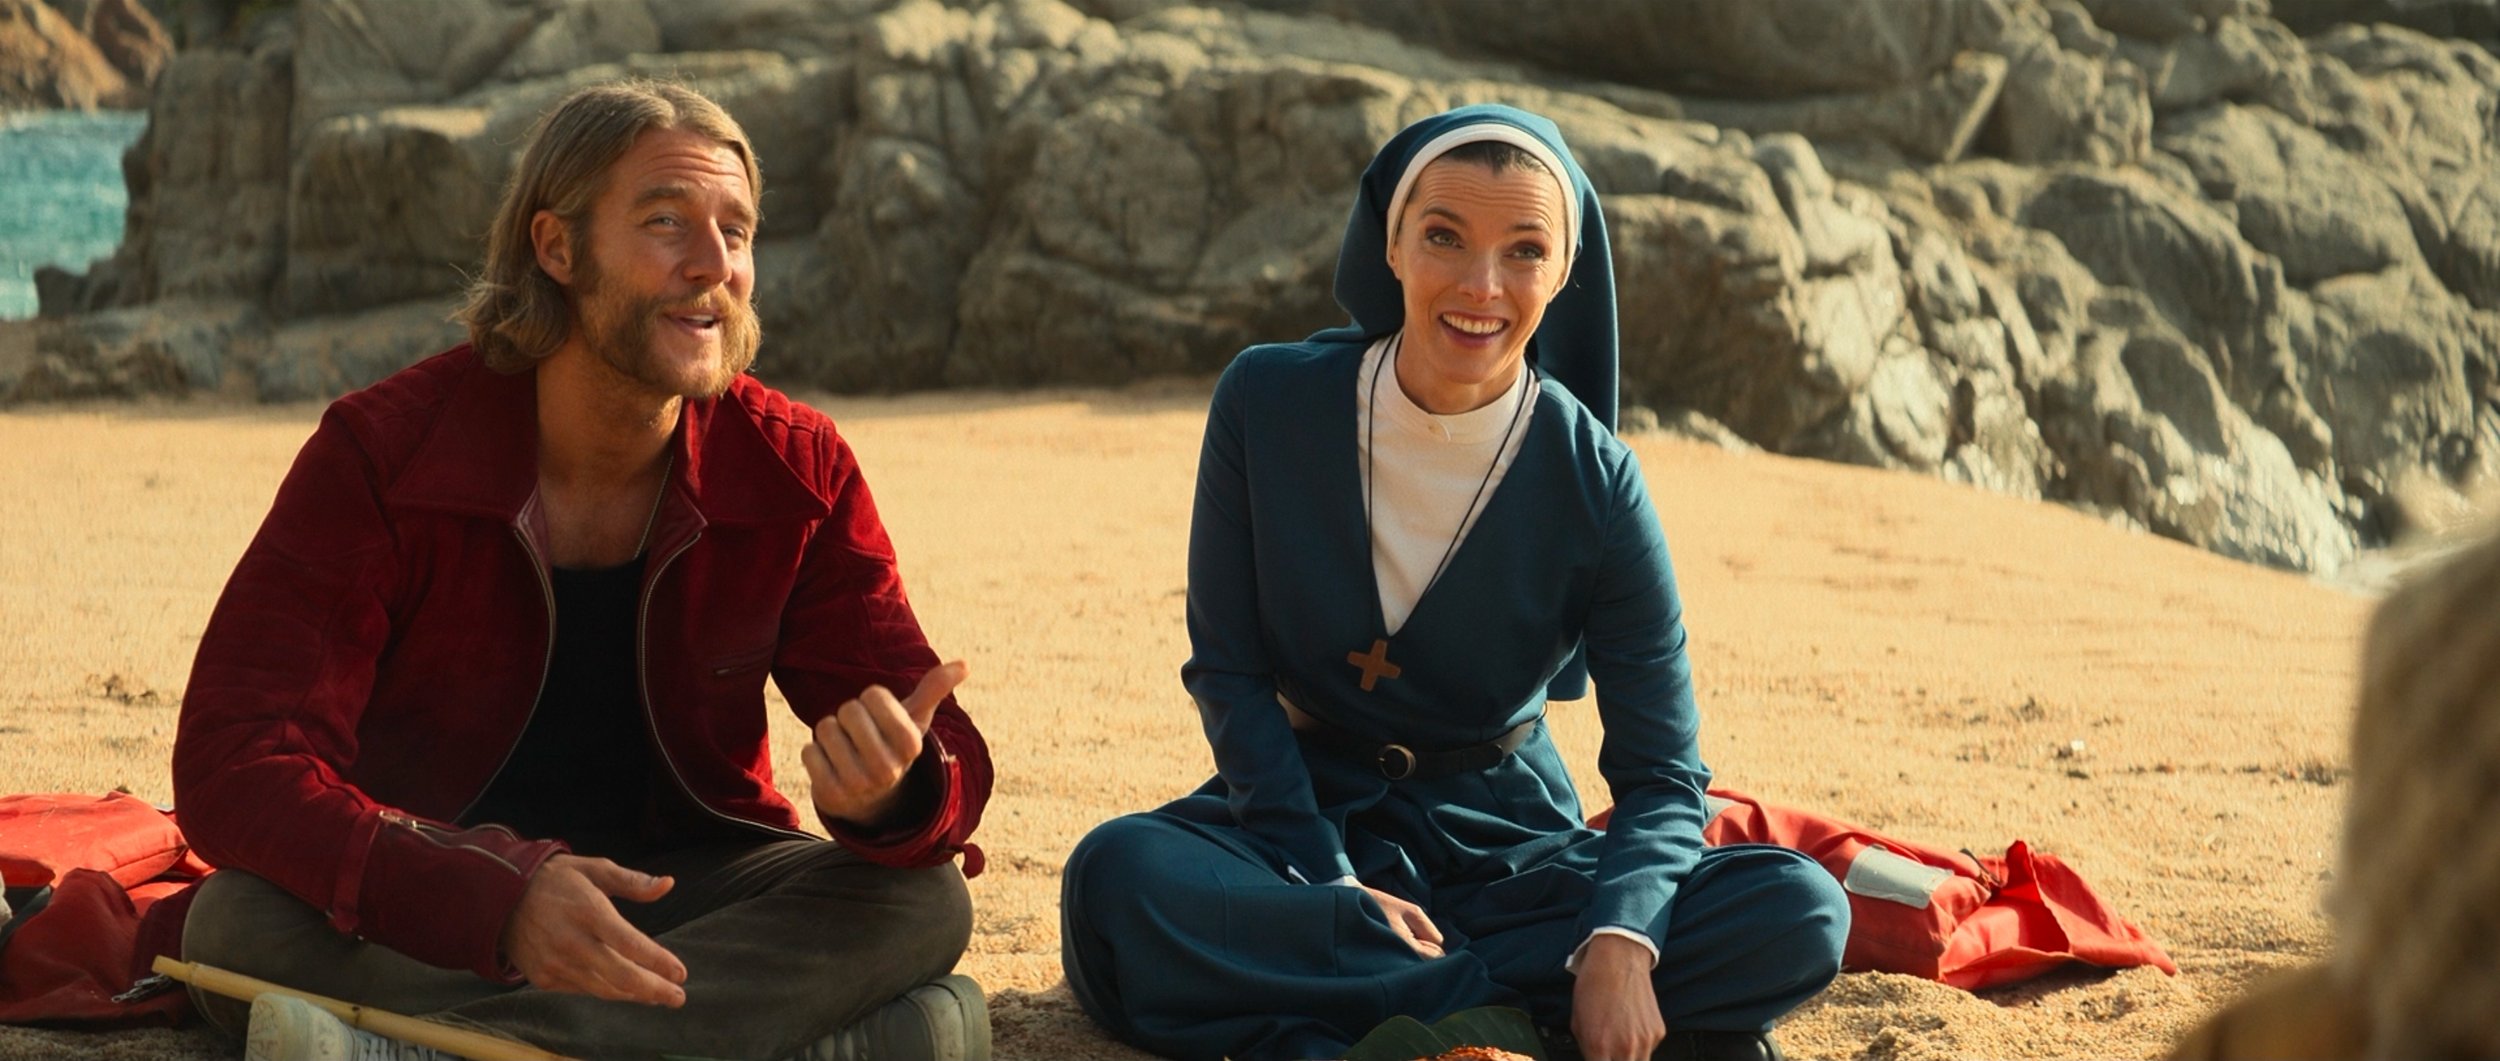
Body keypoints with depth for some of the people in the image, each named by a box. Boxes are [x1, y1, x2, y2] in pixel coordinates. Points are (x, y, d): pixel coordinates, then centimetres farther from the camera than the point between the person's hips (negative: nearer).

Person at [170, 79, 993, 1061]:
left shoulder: (798, 472, -5)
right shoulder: (383, 454, -14)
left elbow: (941, 757, -6)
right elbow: (235, 762, -23)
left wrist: (893, 789, -36)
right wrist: (494, 899, -40)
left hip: (686, 895, 3)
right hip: (436, 917, -2)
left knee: (924, 903, -26)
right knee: (244, 926, -33)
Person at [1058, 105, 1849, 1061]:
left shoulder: (1593, 482, -11)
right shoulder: (1268, 402, -9)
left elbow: (1662, 773, -11)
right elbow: (1229, 672, -5)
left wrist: (1620, 940, -32)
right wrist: (1332, 881, -19)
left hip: (1506, 839, 1)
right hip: (1298, 809, 0)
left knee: (1802, 916, -24)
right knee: (1119, 879, -34)